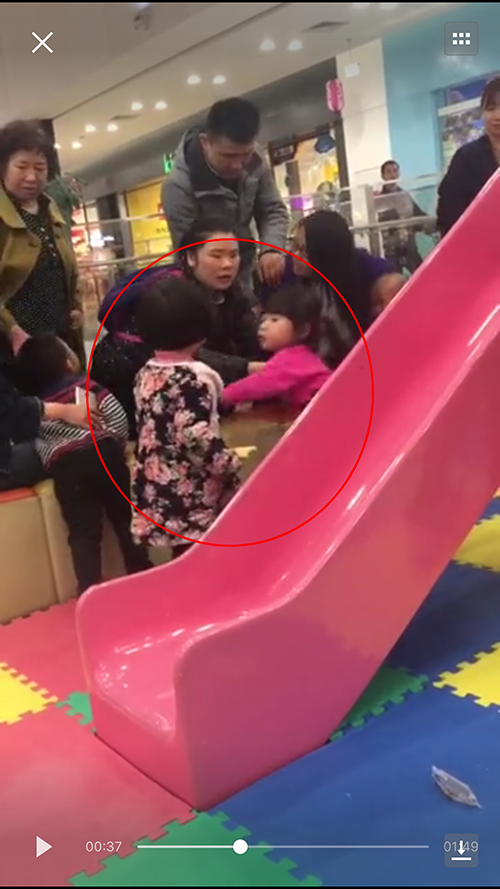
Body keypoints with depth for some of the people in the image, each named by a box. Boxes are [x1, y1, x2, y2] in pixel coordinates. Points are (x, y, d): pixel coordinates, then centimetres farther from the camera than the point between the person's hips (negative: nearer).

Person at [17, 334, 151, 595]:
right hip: (103, 454, -1)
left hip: (65, 468, 1)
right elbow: (118, 417, 1)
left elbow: (39, 443, 12)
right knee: (126, 519, 14)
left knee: (83, 534, 4)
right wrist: (116, 448, 16)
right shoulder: (87, 386, 8)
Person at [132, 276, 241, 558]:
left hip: (159, 493, 8)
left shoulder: (145, 374, 7)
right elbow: (198, 437, -22)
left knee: (183, 556, 17)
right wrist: (229, 464, -8)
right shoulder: (193, 378, -17)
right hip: (194, 493, -8)